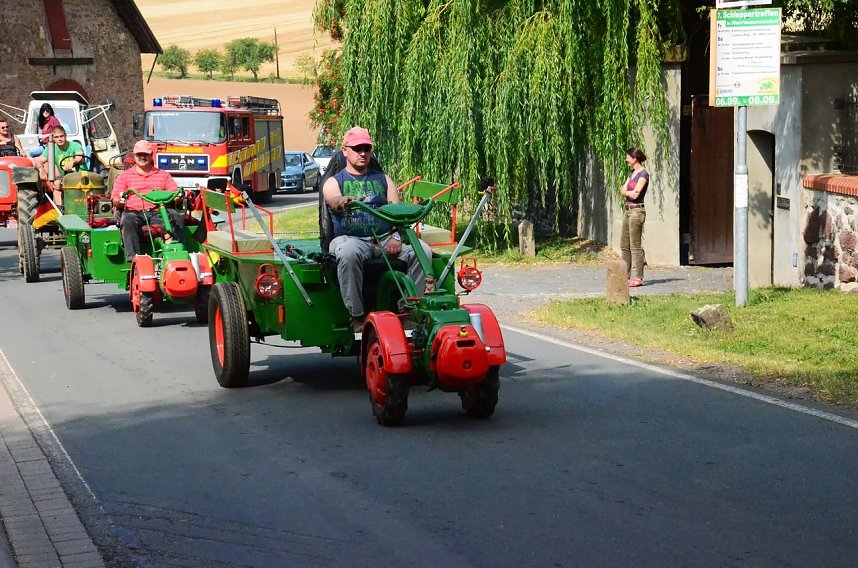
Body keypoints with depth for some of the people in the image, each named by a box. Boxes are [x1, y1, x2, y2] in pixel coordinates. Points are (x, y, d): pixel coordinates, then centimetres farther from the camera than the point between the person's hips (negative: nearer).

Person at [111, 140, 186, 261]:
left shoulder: (163, 175, 25)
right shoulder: (124, 176, 22)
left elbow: (175, 192, 16)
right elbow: (115, 200, 12)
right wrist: (119, 201, -14)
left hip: (157, 212, 1)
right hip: (134, 212, -1)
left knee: (177, 217, -30)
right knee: (128, 222, -37)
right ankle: (133, 258, -47)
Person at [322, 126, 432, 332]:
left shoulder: (383, 179, 21)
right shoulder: (334, 182, 11)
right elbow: (334, 201, -14)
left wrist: (396, 237, -12)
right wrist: (345, 202, -41)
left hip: (385, 238, 3)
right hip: (350, 238, -3)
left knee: (422, 250, -23)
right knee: (348, 253, -40)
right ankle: (357, 316, -30)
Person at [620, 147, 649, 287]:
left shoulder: (643, 174, -11)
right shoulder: (632, 173, 16)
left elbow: (635, 194, -18)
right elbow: (622, 191, 10)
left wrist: (626, 191, -1)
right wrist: (630, 192, -8)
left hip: (637, 211, -9)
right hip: (627, 210, 9)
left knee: (635, 246, -6)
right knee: (624, 245, 11)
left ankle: (637, 277, -3)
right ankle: (627, 274, 18)